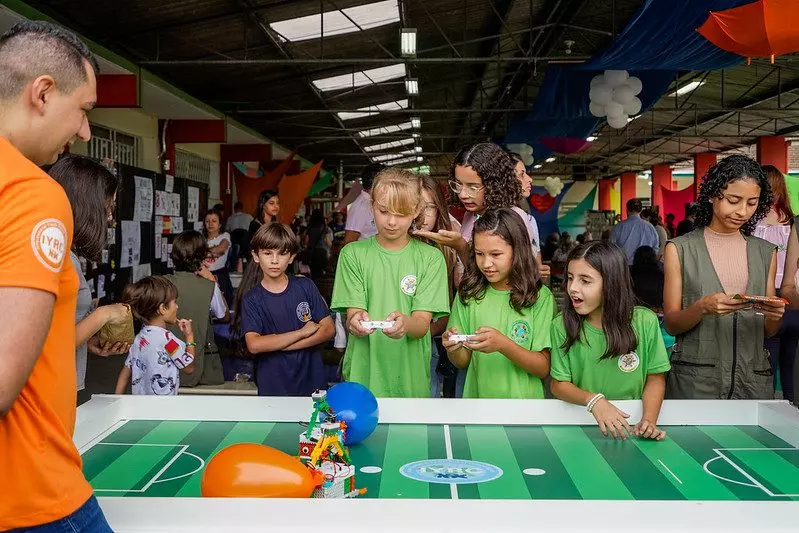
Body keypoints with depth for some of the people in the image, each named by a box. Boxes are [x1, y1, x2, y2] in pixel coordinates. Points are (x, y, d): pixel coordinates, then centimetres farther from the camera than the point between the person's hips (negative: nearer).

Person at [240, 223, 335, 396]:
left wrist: (278, 345, -13)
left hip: (311, 380, 2)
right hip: (272, 387, -1)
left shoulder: (306, 287, 1)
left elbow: (329, 329, -5)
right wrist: (303, 332, -15)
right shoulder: (251, 299, -4)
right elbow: (254, 345, -17)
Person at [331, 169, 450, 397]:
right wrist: (356, 322, -30)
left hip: (411, 380, 0)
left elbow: (422, 324, -8)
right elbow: (352, 314, -6)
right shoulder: (353, 254, 0)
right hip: (362, 375, 0)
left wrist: (405, 323, -31)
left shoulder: (431, 258, -1)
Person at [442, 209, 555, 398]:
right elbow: (463, 362, 8)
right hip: (477, 396, 4)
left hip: (524, 399, -4)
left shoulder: (540, 297, -3)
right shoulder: (468, 294, 5)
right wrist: (453, 349, -12)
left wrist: (502, 344, -18)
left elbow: (544, 368, -5)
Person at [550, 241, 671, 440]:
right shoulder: (562, 325, -5)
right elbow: (559, 384, -1)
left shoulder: (645, 322, -5)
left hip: (629, 427, 0)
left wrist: (649, 419, -15)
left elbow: (655, 378, 3)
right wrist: (593, 400, -20)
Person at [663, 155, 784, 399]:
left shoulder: (766, 253, 9)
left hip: (753, 379, 3)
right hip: (695, 380, -3)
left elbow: (768, 331, 12)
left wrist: (775, 315, -10)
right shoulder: (680, 249, -2)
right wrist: (702, 307, -22)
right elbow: (671, 324, -3)